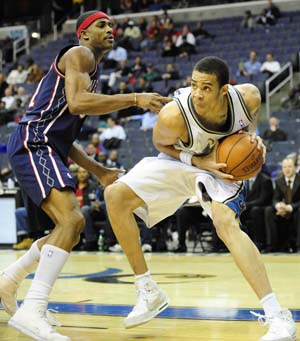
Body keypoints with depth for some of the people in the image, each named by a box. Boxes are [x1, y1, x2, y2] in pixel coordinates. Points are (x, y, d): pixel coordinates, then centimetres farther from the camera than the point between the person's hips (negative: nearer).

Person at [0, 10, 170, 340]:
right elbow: (77, 102, -21)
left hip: (47, 149, 11)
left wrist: (99, 172, 24)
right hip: (33, 144, -11)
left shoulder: (91, 72, 28)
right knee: (72, 219, -24)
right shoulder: (79, 55, -2)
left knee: (70, 227, 18)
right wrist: (135, 99, -24)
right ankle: (31, 311, -30)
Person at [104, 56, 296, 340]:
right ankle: (148, 293, -4)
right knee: (115, 196, -16)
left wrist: (253, 138, -23)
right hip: (181, 161, 2)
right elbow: (161, 144, -10)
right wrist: (199, 162, -24)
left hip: (224, 164, -1)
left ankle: (278, 317, -32)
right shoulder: (173, 115, -35)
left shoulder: (249, 96, -29)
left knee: (226, 222, -31)